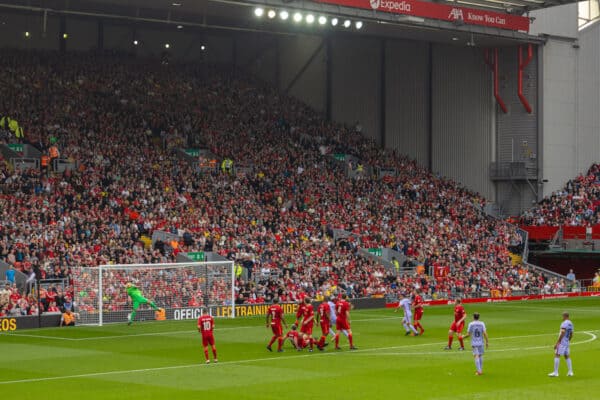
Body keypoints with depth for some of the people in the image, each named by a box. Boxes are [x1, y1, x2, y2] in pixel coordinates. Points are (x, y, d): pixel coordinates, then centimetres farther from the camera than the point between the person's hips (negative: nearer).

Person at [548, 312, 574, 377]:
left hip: (562, 342, -9)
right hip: (567, 342, 9)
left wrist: (557, 342, -19)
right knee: (567, 356, 13)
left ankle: (555, 372, -10)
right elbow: (571, 335, 19)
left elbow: (562, 333, -20)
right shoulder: (570, 323, 13)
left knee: (557, 355, -7)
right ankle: (570, 372, 11)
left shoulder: (564, 323, -14)